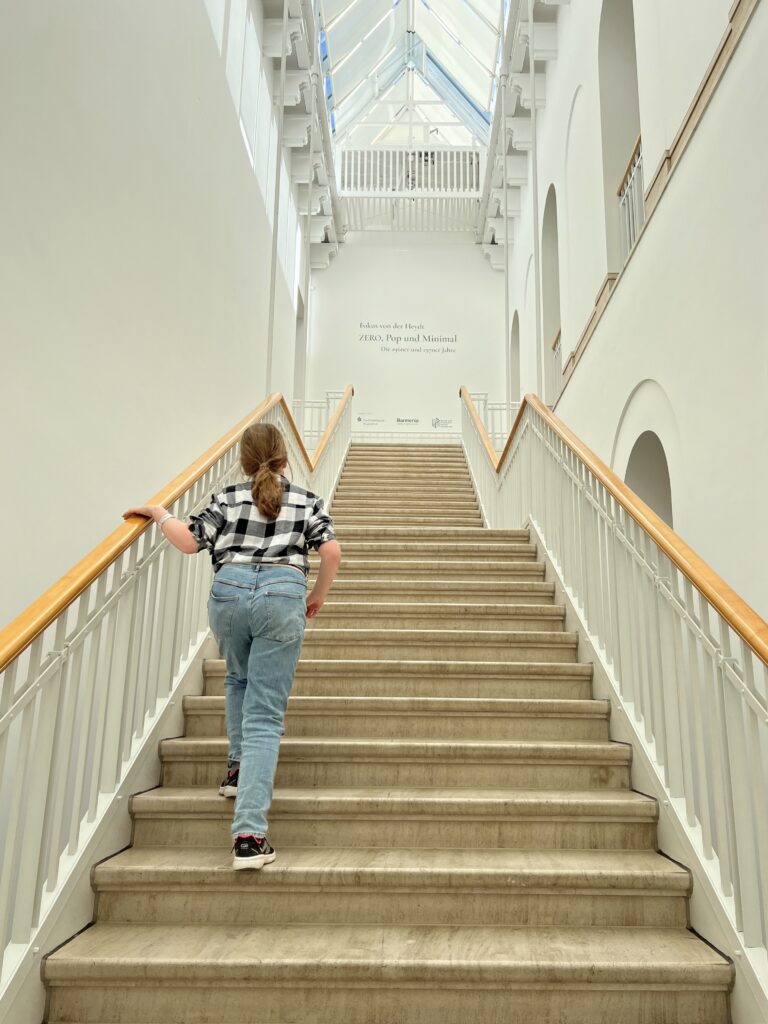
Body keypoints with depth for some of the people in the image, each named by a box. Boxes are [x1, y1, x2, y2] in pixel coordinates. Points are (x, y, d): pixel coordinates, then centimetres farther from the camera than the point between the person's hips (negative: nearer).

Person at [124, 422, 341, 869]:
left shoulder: (228, 498, 13)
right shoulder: (308, 500, 13)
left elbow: (189, 541, 6)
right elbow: (332, 551, 2)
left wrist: (157, 512, 22)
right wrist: (318, 596, 16)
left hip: (229, 591, 2)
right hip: (282, 595, -1)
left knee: (239, 680, 33)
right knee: (265, 718, -2)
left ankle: (239, 766, 30)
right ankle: (249, 834, -8)